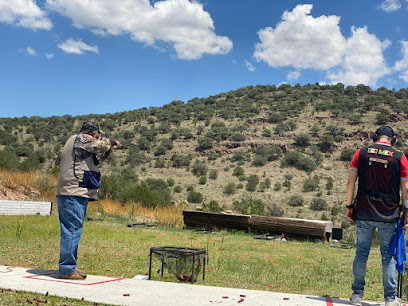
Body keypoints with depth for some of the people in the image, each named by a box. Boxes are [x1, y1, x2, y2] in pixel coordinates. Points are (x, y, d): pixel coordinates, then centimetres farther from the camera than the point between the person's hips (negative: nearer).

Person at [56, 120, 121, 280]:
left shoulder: (74, 140, 23)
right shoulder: (82, 139, -8)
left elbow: (95, 159, 29)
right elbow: (101, 146, -14)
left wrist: (110, 149, 26)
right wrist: (108, 142, 7)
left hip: (67, 194, 11)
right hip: (74, 193, -11)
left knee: (71, 231, 13)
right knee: (72, 231, -8)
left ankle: (68, 267, 19)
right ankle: (66, 269, -5)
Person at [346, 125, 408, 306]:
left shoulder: (361, 153, 3)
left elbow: (351, 181, 1)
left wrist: (349, 206, 6)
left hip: (364, 212, 1)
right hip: (388, 215, -1)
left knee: (361, 252, 10)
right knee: (388, 254, 8)